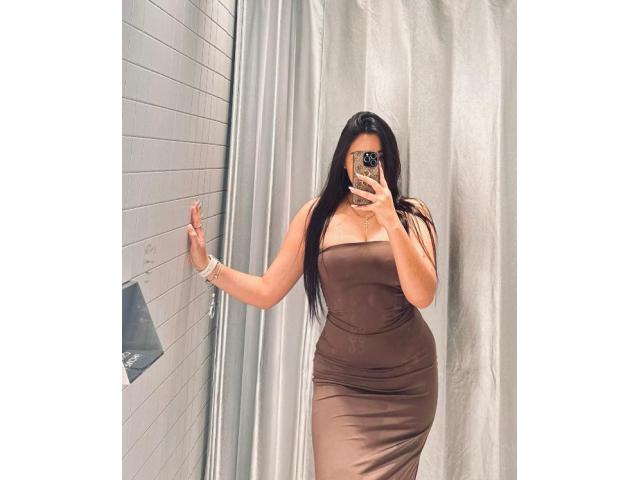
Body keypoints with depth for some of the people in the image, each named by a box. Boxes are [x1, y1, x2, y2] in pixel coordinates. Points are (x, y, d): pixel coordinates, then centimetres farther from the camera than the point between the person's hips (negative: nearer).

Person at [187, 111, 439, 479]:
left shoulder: (412, 214, -1)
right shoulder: (318, 214, 0)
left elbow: (422, 295, -14)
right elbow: (266, 292, 0)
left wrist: (390, 221, -20)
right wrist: (206, 264, -10)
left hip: (408, 379, 1)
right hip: (340, 380, 0)